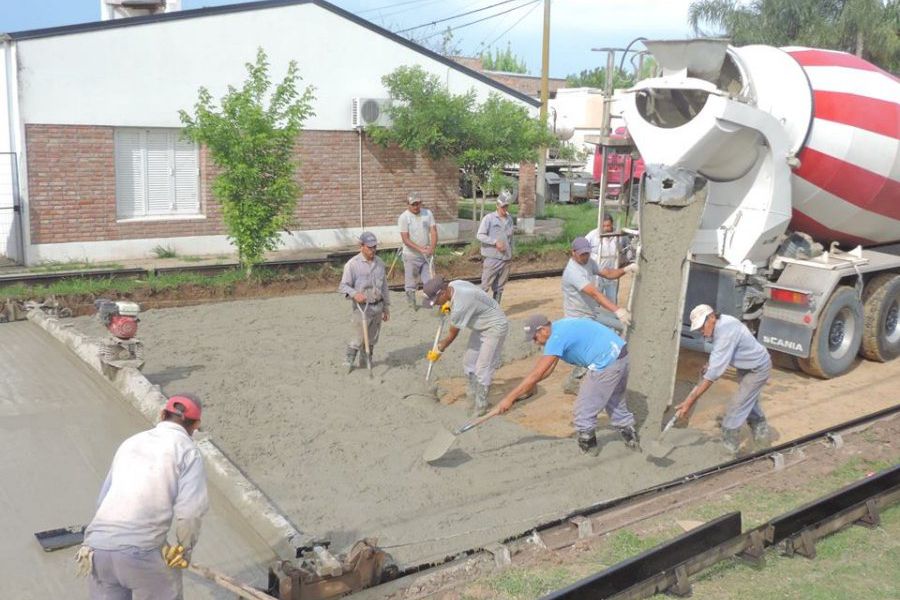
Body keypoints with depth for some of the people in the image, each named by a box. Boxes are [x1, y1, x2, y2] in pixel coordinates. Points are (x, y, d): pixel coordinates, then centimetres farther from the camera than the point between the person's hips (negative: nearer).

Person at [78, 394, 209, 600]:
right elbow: (189, 512, -10)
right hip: (141, 551, -5)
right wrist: (184, 549, 7)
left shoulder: (131, 443, 21)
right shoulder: (188, 450, 2)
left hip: (97, 547, 6)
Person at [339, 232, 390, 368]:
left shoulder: (380, 263, 9)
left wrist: (386, 307, 18)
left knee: (372, 338, 11)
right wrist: (354, 294, -30)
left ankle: (367, 361, 25)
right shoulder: (352, 264, -8)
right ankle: (349, 360, 10)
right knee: (358, 337, -5)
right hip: (361, 307, -5)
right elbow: (343, 286, -10)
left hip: (377, 306, 5)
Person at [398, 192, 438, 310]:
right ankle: (412, 304, 20)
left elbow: (433, 232, -3)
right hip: (411, 256, -4)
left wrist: (432, 248, -19)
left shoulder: (428, 213, 0)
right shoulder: (403, 217, -12)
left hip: (427, 255, 4)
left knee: (429, 281, 10)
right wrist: (420, 249, -27)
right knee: (410, 283, 6)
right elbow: (405, 239, -17)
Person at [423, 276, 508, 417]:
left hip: (495, 327, -10)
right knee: (468, 362, 14)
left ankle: (480, 407, -1)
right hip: (481, 327, 10)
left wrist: (438, 351, -4)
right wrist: (450, 305, 3)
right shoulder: (453, 285, -10)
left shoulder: (459, 306, -35)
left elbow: (451, 336, -20)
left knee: (482, 369, -10)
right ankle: (473, 394, 28)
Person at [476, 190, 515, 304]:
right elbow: (480, 235, -10)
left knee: (499, 288, 9)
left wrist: (510, 253, 16)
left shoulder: (509, 219, 12)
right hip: (492, 258, -5)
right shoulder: (489, 218, -4)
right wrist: (495, 242, -17)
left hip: (506, 259, 5)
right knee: (485, 286, -5)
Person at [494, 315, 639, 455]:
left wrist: (509, 398, -13)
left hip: (607, 363, -10)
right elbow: (548, 367, 17)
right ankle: (631, 438, 38)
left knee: (583, 412, 3)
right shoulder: (560, 327, 13)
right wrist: (528, 385, 9)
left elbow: (536, 374, -17)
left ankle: (588, 448, 17)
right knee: (615, 402, 27)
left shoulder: (557, 337, -16)